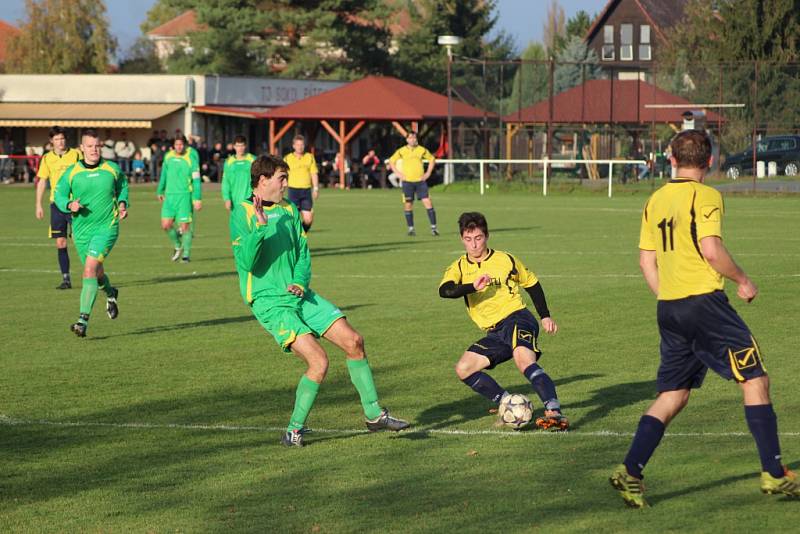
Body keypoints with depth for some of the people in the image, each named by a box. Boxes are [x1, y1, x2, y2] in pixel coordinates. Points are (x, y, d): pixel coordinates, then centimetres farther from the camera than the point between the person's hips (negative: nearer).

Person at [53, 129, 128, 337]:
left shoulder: (111, 169, -1)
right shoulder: (71, 173, -3)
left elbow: (122, 185, 18)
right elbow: (59, 195, 4)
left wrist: (122, 203, 0)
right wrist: (70, 205, -17)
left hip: (107, 227, -3)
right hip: (81, 230, 3)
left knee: (90, 269, -20)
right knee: (96, 272, 18)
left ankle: (84, 319, -23)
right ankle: (110, 293, 55)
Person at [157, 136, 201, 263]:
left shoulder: (191, 160, -6)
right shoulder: (168, 157, 7)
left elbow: (196, 180, -5)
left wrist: (197, 199, -10)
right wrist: (160, 191, 26)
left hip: (185, 195, -4)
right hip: (169, 195, 4)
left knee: (185, 225, -5)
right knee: (166, 225, -1)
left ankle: (186, 254, 9)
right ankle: (178, 246, 24)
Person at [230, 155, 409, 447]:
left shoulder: (289, 210, 12)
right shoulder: (242, 213, -9)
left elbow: (303, 252, 14)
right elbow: (245, 262, -18)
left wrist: (300, 282, -4)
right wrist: (259, 226, -30)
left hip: (299, 295, 7)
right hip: (269, 302, -7)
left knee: (353, 341, 0)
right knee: (318, 361, -19)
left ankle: (374, 414, 14)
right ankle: (294, 430, -4)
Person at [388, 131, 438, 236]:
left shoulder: (422, 150, 3)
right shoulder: (401, 151, 1)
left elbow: (432, 159, 16)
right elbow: (391, 161, 11)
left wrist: (428, 173, 7)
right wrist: (398, 173, 1)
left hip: (420, 181, 0)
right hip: (407, 181, 0)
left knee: (428, 203, -8)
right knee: (408, 205, 0)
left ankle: (433, 227, -3)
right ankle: (411, 228, 10)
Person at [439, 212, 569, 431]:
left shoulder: (506, 260, 5)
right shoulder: (459, 267, 7)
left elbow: (532, 284, 19)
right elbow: (445, 290, -15)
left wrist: (545, 316, 13)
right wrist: (473, 286, -32)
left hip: (517, 319, -5)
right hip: (494, 334, 5)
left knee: (525, 362, -32)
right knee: (463, 369, -10)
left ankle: (555, 413, -45)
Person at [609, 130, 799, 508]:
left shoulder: (655, 201, 12)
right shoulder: (705, 196, -9)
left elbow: (646, 259, 14)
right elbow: (711, 250, -19)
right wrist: (743, 281, -5)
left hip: (668, 307, 7)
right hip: (703, 301, -7)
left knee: (672, 395, 12)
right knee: (755, 380, 2)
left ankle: (630, 471, 0)